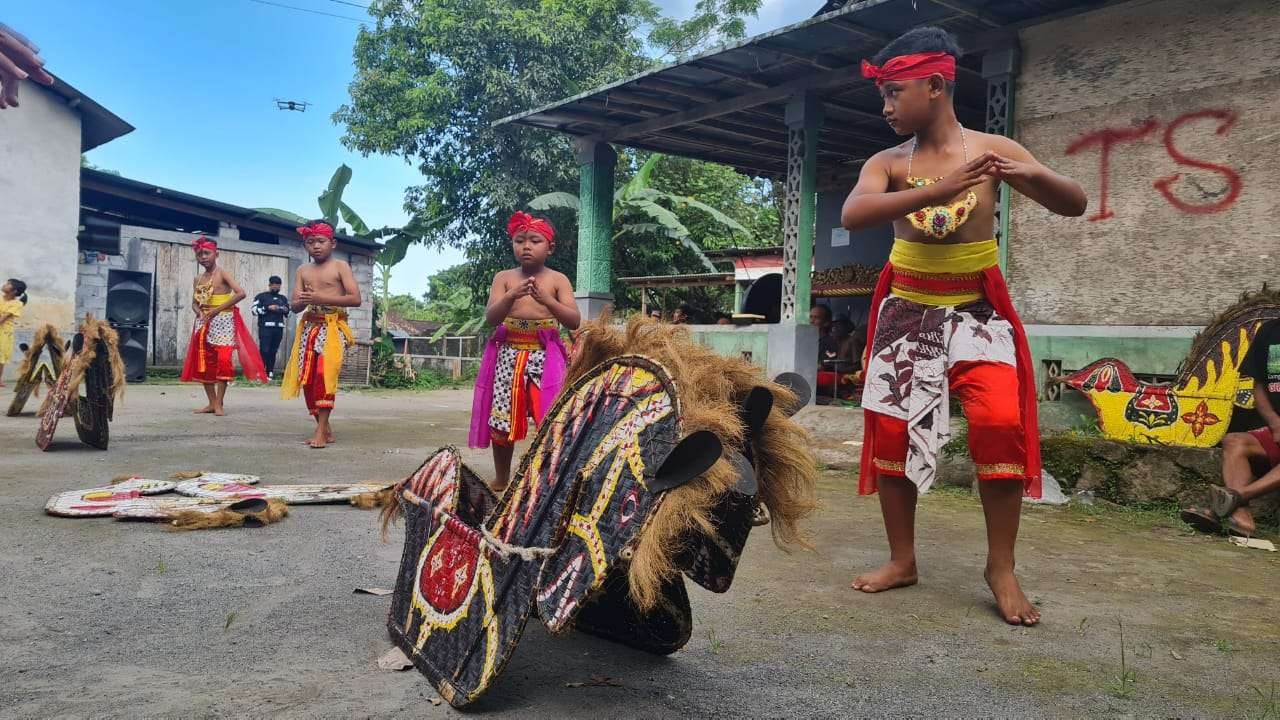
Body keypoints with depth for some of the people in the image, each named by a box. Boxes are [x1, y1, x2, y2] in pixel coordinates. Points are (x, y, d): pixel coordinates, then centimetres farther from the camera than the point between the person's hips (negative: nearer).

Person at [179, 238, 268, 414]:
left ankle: (219, 403, -8)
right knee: (203, 361, 4)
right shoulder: (198, 279, 11)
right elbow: (194, 302, 17)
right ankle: (212, 403, 10)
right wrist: (200, 313, -7)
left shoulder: (222, 274, -7)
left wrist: (217, 310, -17)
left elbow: (240, 293, -19)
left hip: (222, 321, -7)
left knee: (222, 360, -12)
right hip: (204, 323, 7)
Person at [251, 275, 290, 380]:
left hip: (278, 328, 4)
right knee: (264, 350, -11)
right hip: (265, 327, -4)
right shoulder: (261, 296, 8)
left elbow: (288, 313, 23)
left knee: (273, 351, 3)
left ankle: (270, 373, 5)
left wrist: (285, 310, 1)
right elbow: (255, 310, -4)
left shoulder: (283, 298, 21)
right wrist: (268, 308, -12)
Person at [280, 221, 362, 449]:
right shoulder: (303, 271, 12)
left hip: (333, 327, -5)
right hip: (309, 327, 5)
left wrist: (322, 298, -18)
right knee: (307, 379, 3)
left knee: (325, 374, -19)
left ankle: (321, 431, -16)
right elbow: (294, 306, 9)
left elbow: (356, 299, -11)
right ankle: (325, 429, 15)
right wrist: (302, 301, -16)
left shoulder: (340, 266, 0)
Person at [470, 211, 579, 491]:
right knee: (500, 419, 6)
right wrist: (512, 296, -25)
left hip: (546, 357, -1)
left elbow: (575, 322, -7)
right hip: (508, 355, 2)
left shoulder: (558, 280, 2)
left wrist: (547, 301, -23)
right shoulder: (504, 278, 5)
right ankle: (501, 480, 23)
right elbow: (491, 317, -7)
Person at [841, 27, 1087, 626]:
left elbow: (1075, 206, -4)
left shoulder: (992, 149, -4)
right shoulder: (887, 163, -4)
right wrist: (938, 191, -37)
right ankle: (902, 559, 17)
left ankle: (1001, 566, -1)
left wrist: (1034, 175, -27)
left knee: (1001, 425, -18)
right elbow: (853, 215, -24)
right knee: (891, 431, 1)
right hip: (906, 309, 2)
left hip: (977, 307, -1)